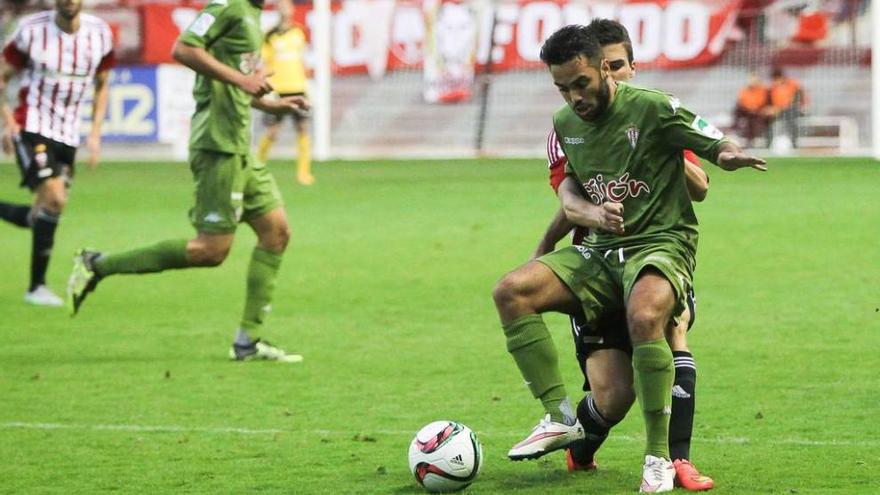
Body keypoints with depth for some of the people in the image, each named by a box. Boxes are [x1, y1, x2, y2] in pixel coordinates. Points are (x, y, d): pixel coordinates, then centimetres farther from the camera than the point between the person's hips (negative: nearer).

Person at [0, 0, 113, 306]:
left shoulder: (99, 34, 0)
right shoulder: (32, 30, -10)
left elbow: (102, 86, 14)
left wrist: (95, 134, 6)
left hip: (68, 135, 5)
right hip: (32, 129, -5)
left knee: (44, 214, 3)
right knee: (54, 200, -19)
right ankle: (36, 287, -9)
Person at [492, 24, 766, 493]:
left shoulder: (650, 108, -10)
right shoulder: (565, 124, 9)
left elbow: (716, 143, -6)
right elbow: (568, 192, 12)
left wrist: (730, 154, -32)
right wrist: (593, 213, -13)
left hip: (660, 244, -6)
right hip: (599, 251, 6)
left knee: (644, 318, -38)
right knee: (511, 291, -15)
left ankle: (658, 456, -24)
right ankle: (560, 418, -10)